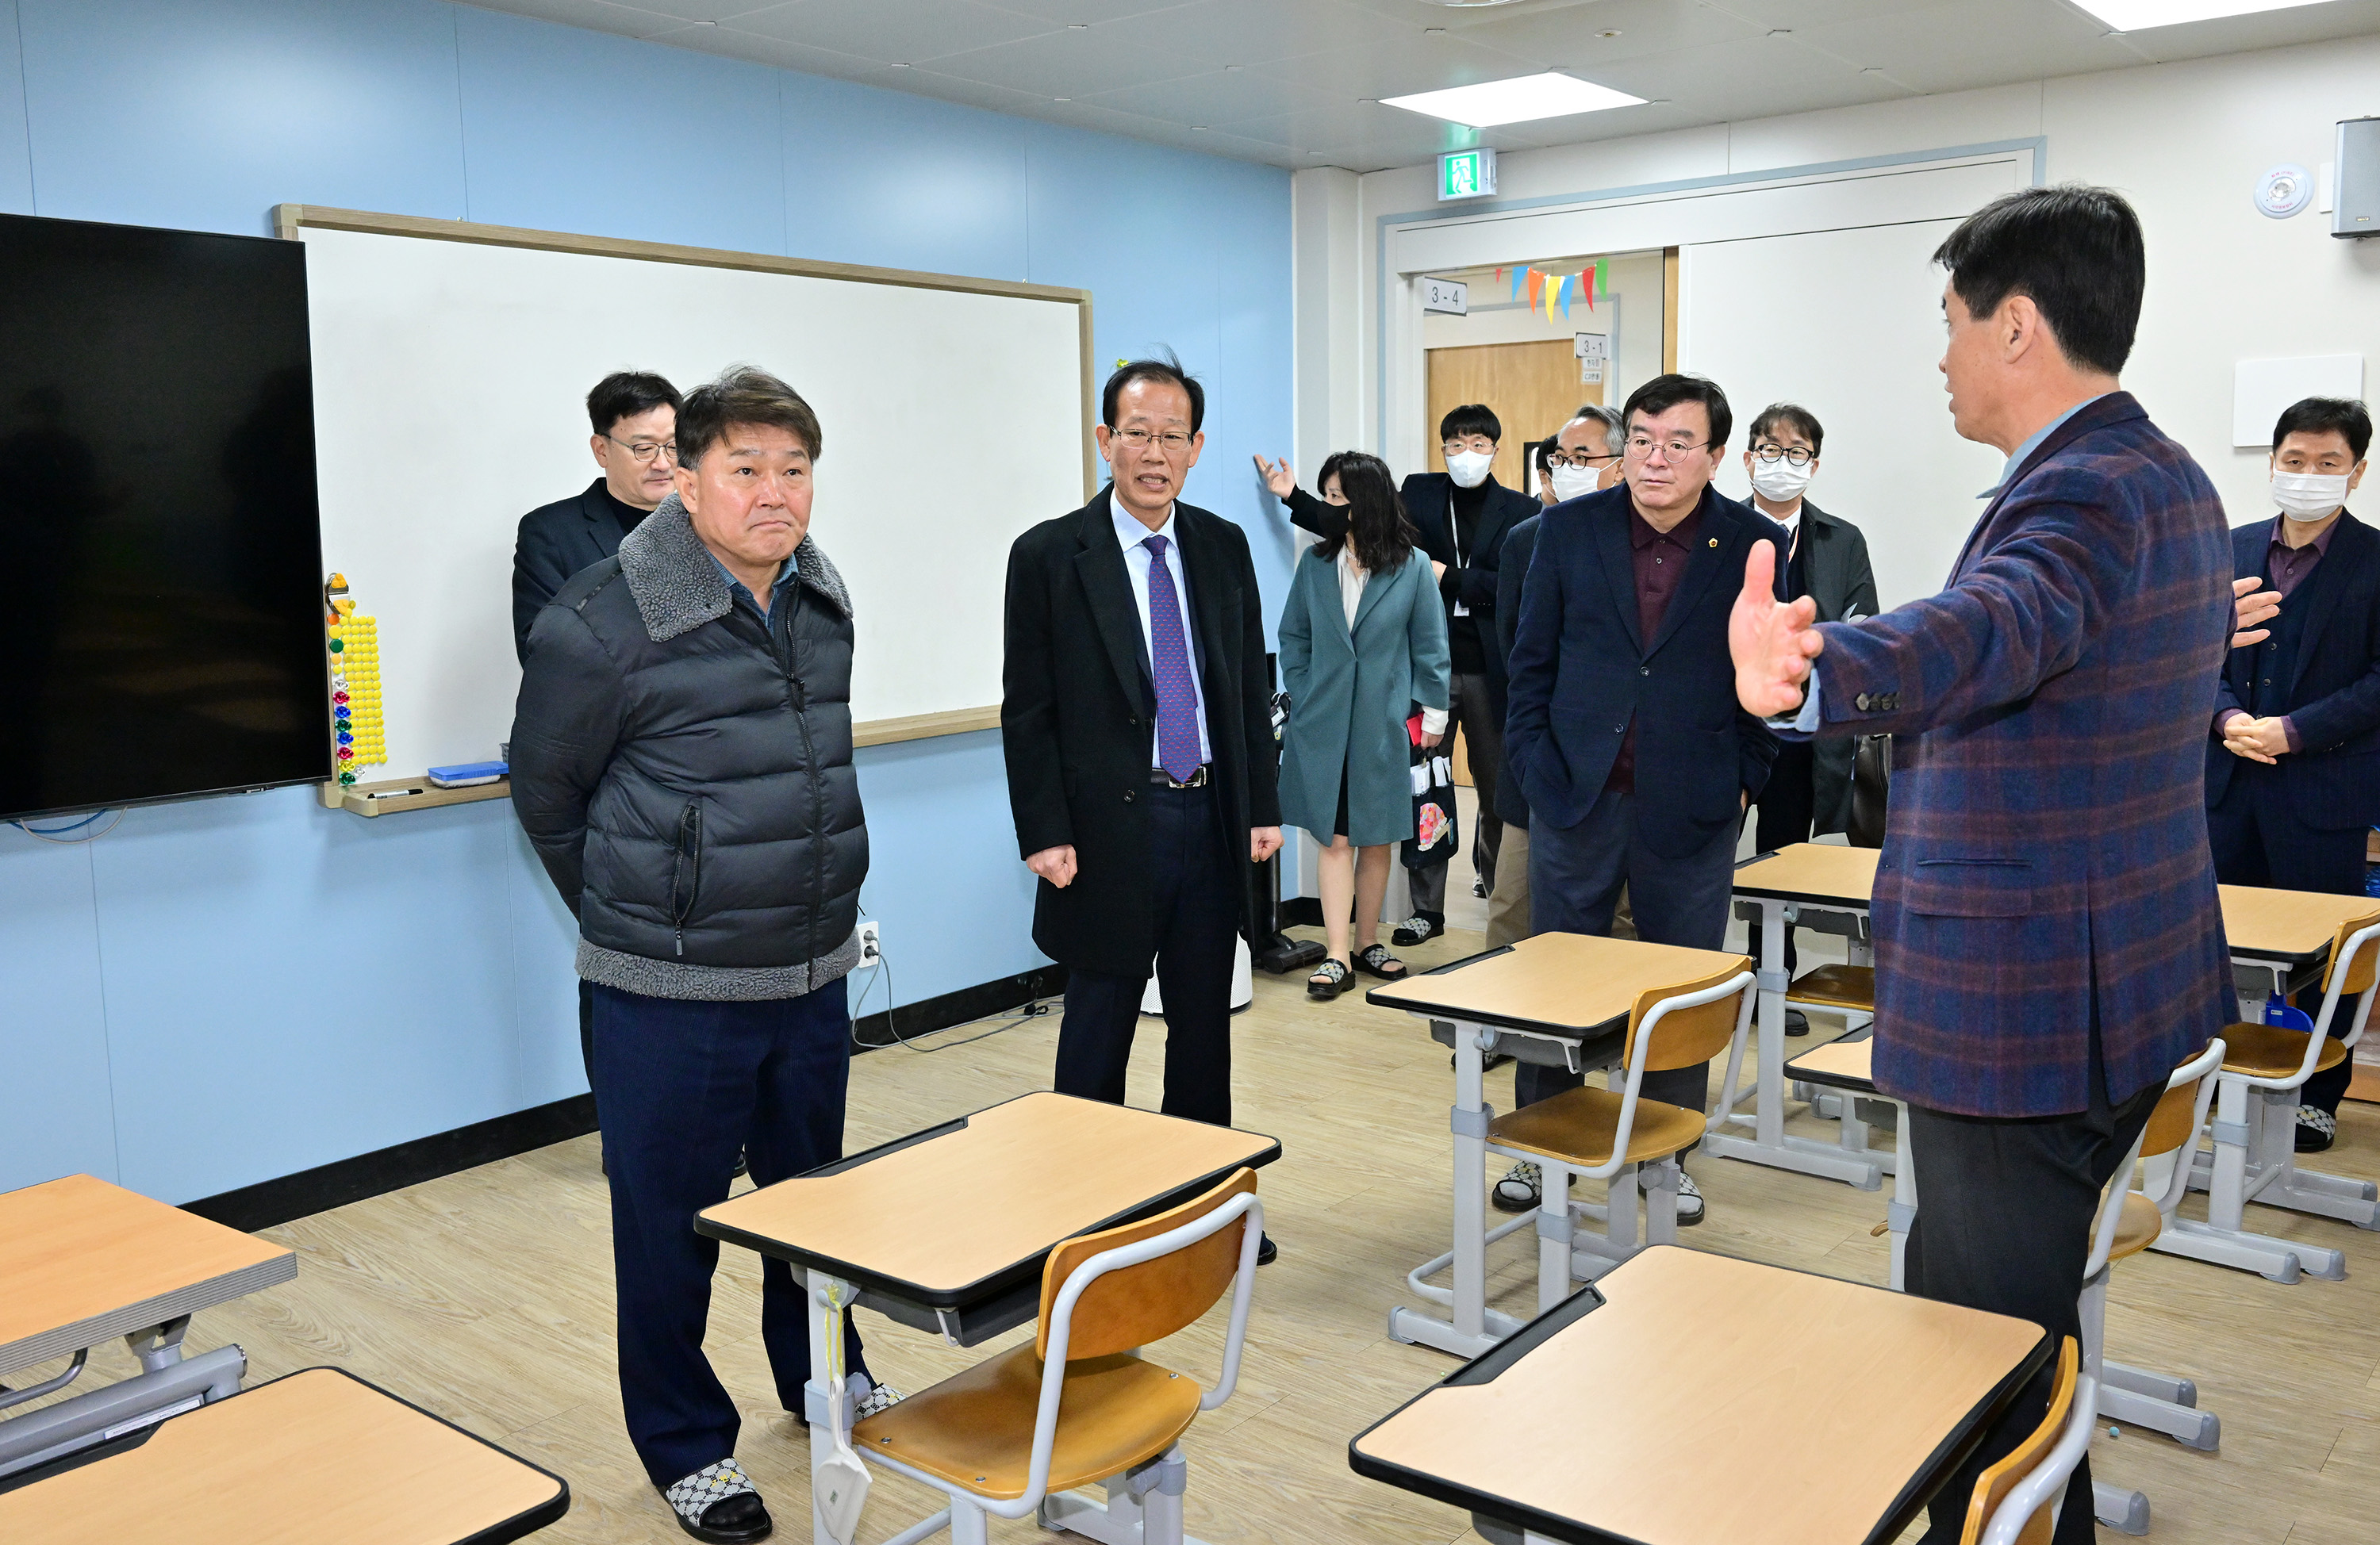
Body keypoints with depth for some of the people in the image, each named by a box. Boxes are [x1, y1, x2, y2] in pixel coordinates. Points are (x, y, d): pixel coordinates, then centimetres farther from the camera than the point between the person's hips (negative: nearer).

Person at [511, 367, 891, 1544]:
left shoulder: (821, 601, 4)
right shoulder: (600, 624, -16)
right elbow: (545, 791, -3)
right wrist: (636, 918, 6)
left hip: (814, 974, 6)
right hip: (673, 997, -6)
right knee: (672, 1223, 9)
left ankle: (822, 1375, 44)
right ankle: (686, 1446, 29)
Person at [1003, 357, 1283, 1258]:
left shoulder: (1224, 548, 7)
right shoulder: (1049, 556, -6)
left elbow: (1251, 687, 11)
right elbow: (1027, 711, -7)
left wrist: (1264, 806, 7)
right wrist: (1044, 835, -12)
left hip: (1212, 825, 5)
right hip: (1110, 834, -4)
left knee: (1205, 1028, 15)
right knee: (1097, 1034, 6)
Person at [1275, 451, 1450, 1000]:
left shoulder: (1411, 569, -3)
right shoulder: (1315, 563, 3)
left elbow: (1430, 645, 2)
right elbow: (1293, 637, 9)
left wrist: (1433, 712, 0)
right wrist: (1302, 700, 1)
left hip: (1384, 724, -1)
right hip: (1325, 723, 1)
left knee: (1376, 839, 9)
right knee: (1335, 838, 0)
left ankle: (1367, 943, 23)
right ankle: (1337, 955, 2)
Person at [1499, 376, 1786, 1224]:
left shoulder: (1755, 544, -3)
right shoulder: (1569, 528, 0)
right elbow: (1532, 656, 5)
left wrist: (1743, 779, 1)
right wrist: (1534, 763, -1)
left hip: (1693, 810, 0)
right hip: (1577, 797, 1)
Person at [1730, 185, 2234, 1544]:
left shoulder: (2084, 491, -21)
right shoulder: (2177, 483, 11)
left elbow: (1992, 628, -44)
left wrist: (1813, 679, -63)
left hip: (2022, 1011, -11)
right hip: (2132, 985, 11)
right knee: (1968, 1305, 24)